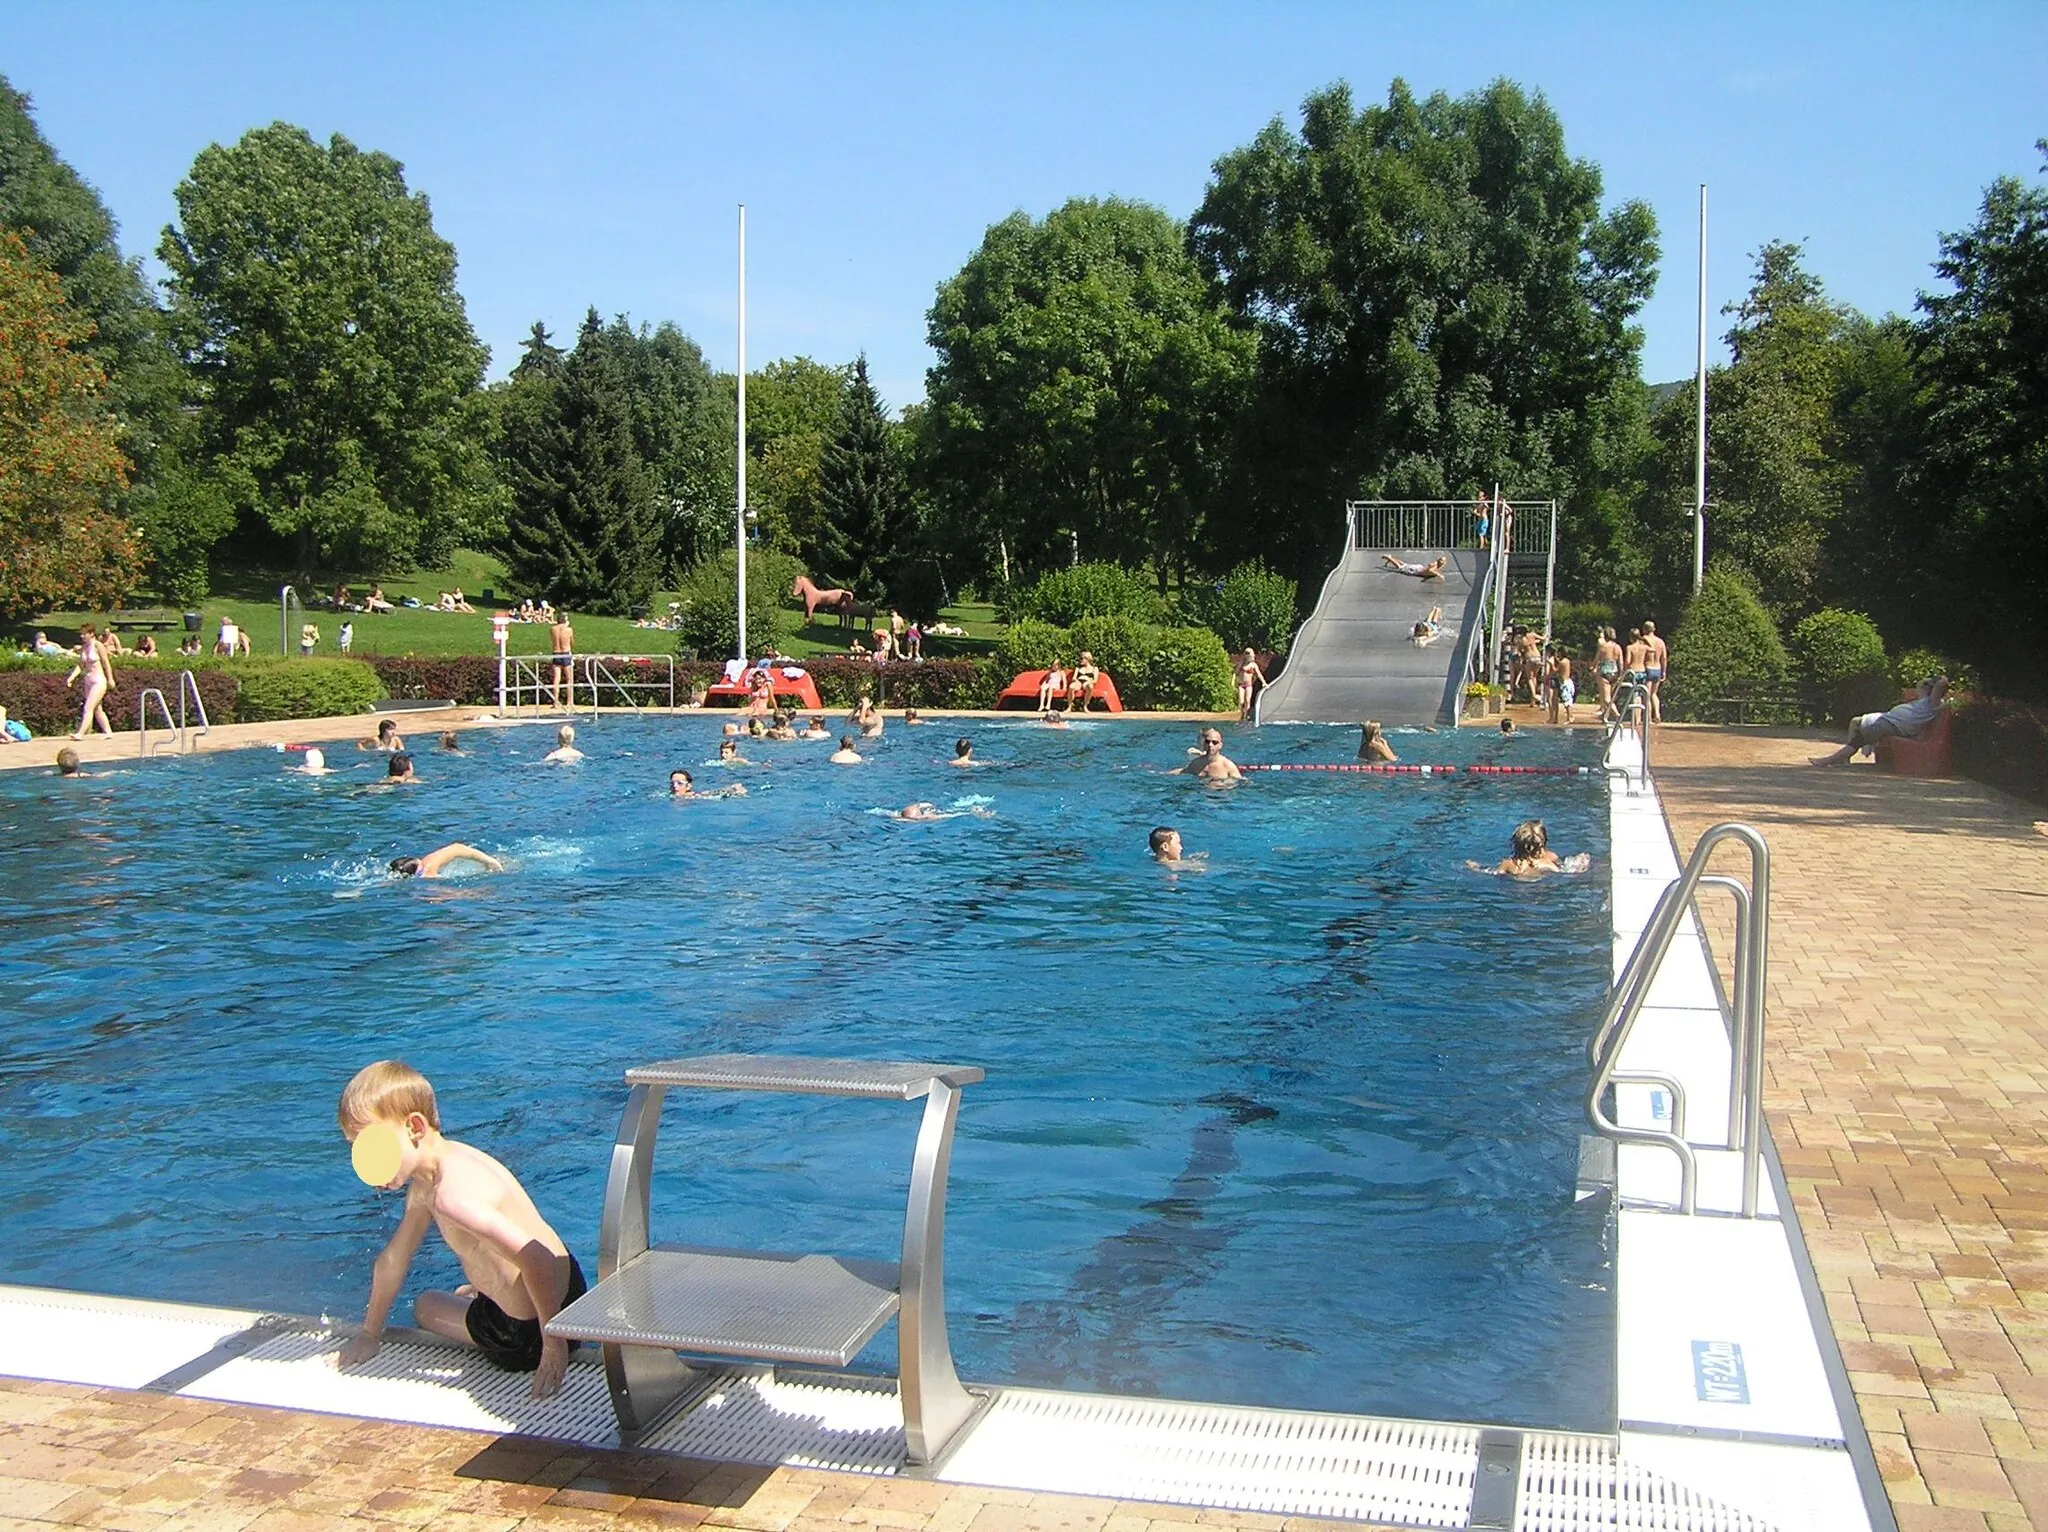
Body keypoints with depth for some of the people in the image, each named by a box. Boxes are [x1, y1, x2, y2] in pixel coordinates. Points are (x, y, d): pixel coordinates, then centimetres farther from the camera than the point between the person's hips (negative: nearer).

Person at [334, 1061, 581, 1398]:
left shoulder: (452, 1193, -31)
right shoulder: (424, 1183, 2)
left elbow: (536, 1258, -37)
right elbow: (394, 1258, 15)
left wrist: (554, 1347, -31)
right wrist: (369, 1335, 23)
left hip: (529, 1332, -10)